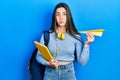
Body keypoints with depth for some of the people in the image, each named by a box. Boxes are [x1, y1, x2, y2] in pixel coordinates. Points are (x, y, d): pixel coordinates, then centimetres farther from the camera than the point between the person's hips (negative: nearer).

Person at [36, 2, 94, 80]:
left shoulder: (76, 37, -3)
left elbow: (82, 62, -5)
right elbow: (39, 56, 2)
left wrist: (86, 44, -15)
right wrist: (48, 63, -15)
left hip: (68, 73, 0)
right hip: (50, 73, 0)